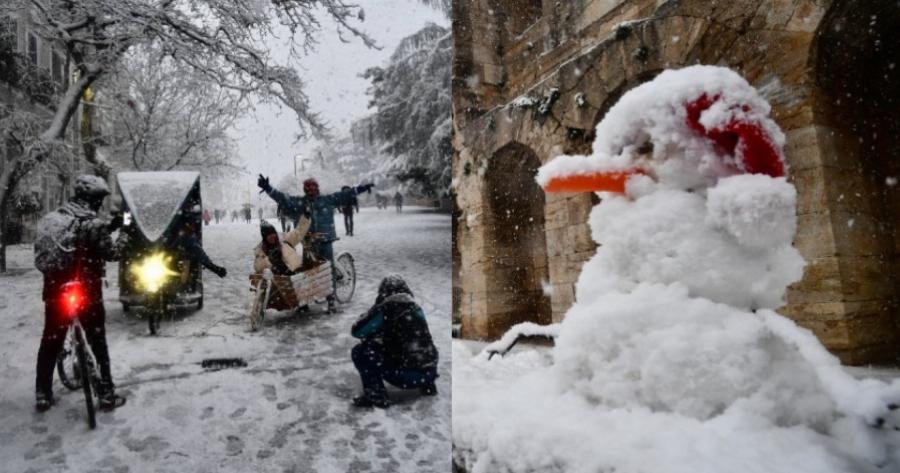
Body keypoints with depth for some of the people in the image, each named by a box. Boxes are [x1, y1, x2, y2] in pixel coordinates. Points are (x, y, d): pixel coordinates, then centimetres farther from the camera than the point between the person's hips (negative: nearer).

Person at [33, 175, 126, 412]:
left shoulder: (51, 218, 6)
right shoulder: (93, 222, -14)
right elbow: (110, 253, -12)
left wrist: (107, 228, 12)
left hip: (55, 289, 6)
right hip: (86, 290, -5)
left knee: (50, 341, 16)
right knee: (97, 341, 5)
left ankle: (42, 395, 24)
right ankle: (106, 393, 10)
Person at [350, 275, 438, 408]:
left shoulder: (386, 307, -8)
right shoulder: (416, 308, 12)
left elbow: (357, 331, -3)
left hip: (409, 375, -7)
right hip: (430, 372, 7)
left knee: (359, 352, -2)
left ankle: (376, 395, -5)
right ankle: (427, 385, 27)